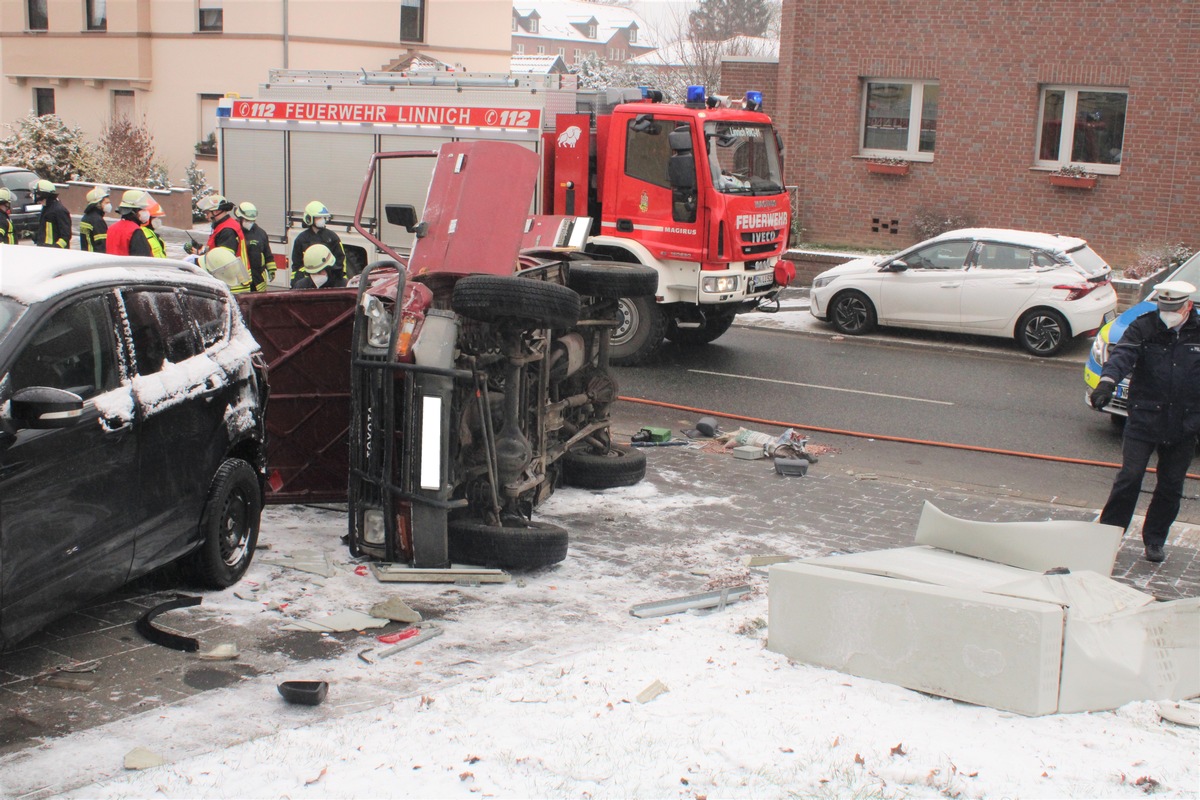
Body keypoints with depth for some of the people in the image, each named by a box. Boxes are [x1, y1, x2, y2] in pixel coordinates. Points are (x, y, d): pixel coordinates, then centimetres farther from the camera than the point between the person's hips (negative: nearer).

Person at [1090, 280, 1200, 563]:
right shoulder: (1143, 327, -5)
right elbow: (1123, 354, -21)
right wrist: (1108, 380, -42)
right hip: (1143, 420, -2)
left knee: (1171, 486, 10)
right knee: (1130, 478, -6)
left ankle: (1154, 540, 25)